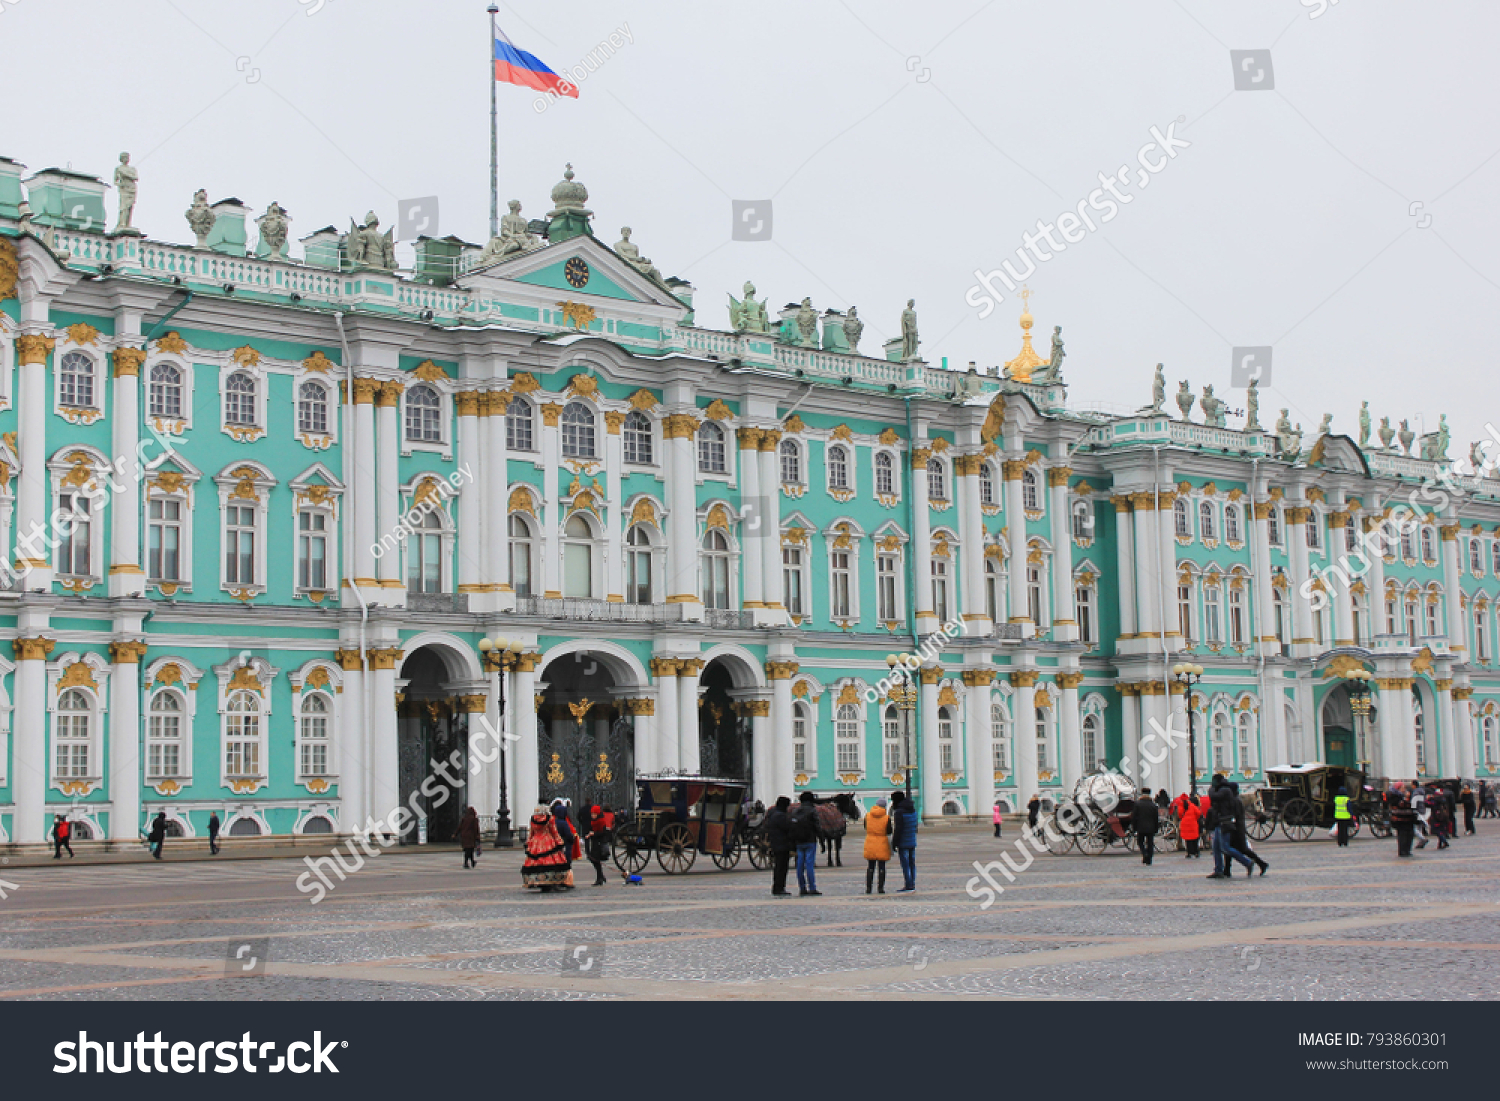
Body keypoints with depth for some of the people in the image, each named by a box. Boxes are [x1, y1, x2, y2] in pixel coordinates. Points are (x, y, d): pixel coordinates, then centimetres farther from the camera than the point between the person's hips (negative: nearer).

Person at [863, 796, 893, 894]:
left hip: (870, 844, 2)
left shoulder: (868, 816, -1)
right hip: (882, 845, -2)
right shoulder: (886, 817, -10)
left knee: (870, 867, 10)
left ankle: (868, 887, 7)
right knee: (881, 867, 5)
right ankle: (881, 888, 3)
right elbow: (889, 832, -4)